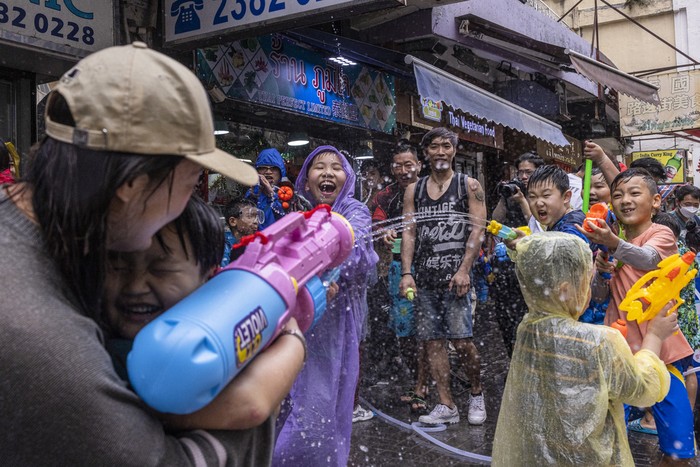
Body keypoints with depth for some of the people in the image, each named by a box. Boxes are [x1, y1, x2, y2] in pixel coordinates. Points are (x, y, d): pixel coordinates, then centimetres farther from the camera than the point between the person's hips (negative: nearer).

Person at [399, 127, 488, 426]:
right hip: (424, 278, 4)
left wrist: (464, 270, -14)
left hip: (455, 277, -4)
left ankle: (477, 394, 19)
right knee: (431, 341, 4)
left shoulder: (468, 186, 4)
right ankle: (446, 406, 14)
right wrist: (406, 273, -3)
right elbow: (409, 232, 8)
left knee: (462, 341, -7)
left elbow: (478, 229, -4)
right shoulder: (414, 190, 13)